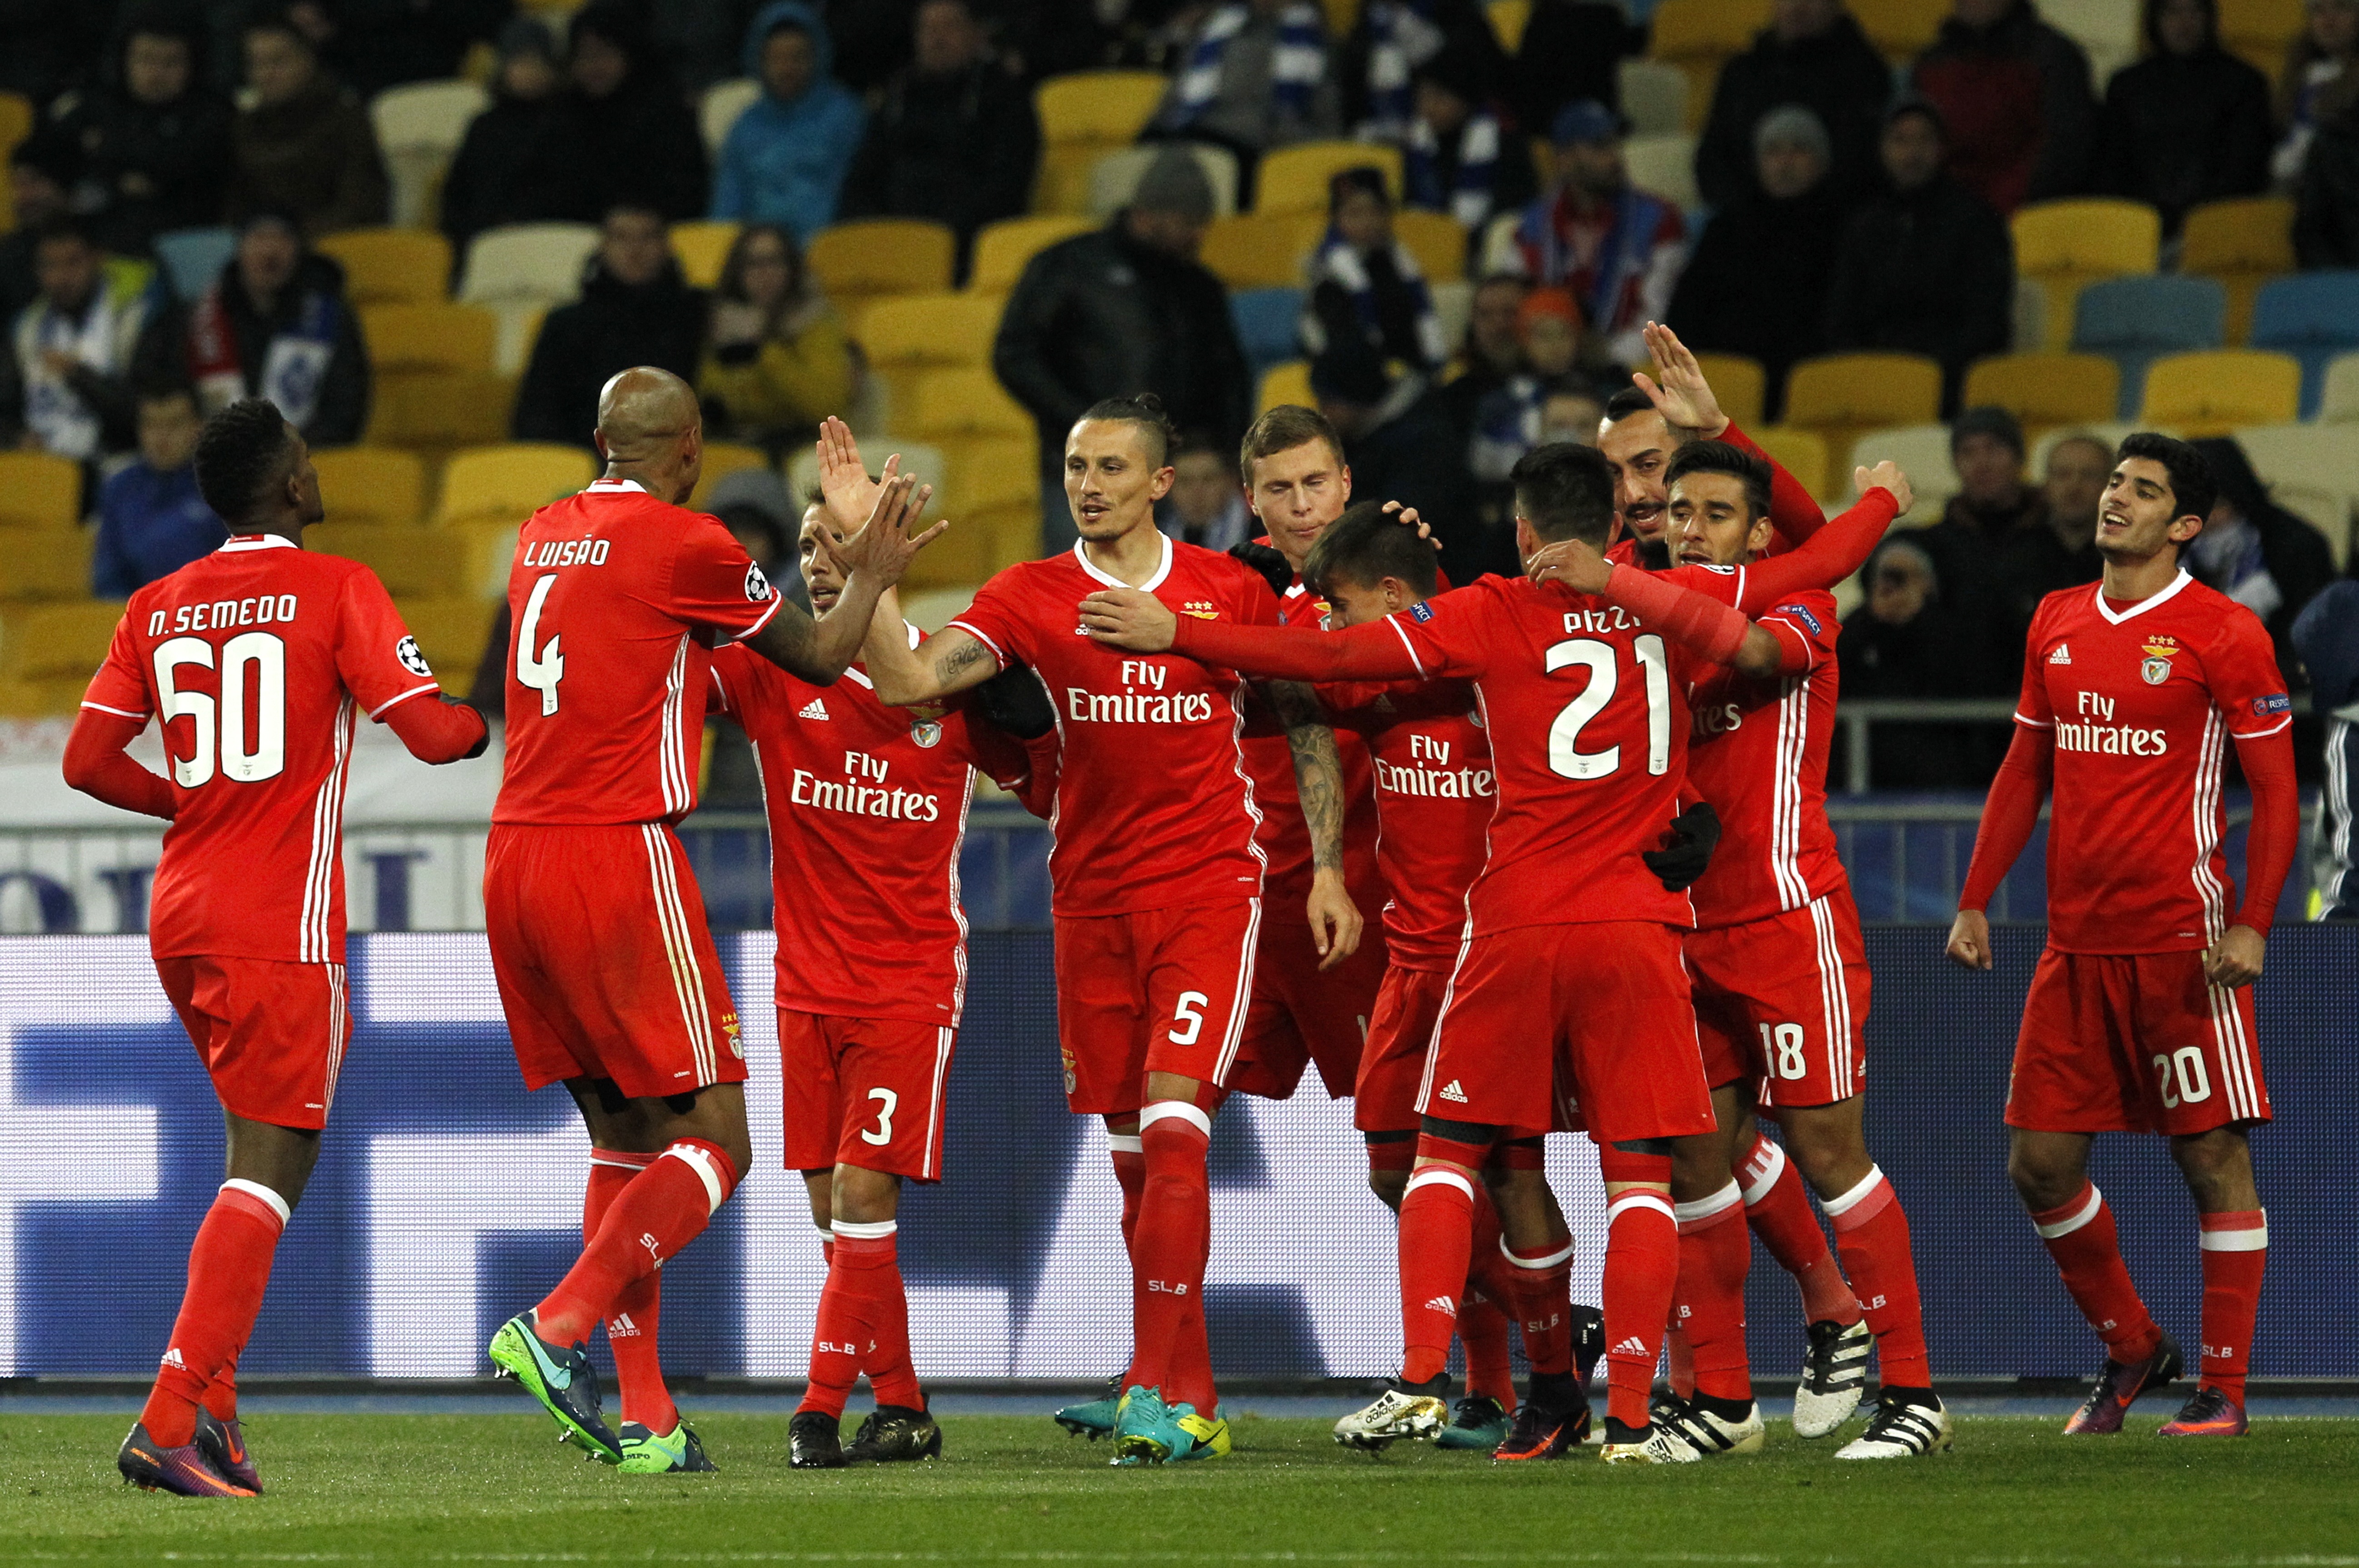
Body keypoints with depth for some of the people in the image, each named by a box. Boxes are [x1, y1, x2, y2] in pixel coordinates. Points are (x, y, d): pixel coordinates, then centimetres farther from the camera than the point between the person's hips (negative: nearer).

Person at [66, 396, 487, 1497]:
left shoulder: (158, 607, 10)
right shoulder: (335, 589, -6)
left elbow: (88, 760, 8)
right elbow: (428, 731, -11)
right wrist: (485, 726, 11)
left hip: (181, 919, 7)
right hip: (281, 928, -7)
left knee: (261, 1151, 20)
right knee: (269, 1171, -8)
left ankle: (212, 1410, 12)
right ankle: (169, 1423, -20)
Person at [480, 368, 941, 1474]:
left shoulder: (545, 538, 14)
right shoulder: (684, 545, -7)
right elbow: (820, 656, 5)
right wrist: (872, 573, 25)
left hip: (514, 859, 7)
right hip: (618, 855, -7)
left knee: (624, 1138, 13)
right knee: (711, 1142, -2)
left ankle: (644, 1418, 7)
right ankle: (558, 1327, -19)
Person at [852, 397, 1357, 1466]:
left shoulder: (1231, 590, 2)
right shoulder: (1031, 598, 2)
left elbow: (1304, 723, 11)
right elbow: (911, 681, -11)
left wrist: (1327, 867, 5)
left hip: (1211, 886, -3)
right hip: (1092, 898, 3)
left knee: (1172, 1128, -16)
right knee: (1133, 1156, 5)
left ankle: (1154, 1393, -17)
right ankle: (1191, 1401, 12)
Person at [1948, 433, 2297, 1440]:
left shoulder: (2221, 633, -5)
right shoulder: (2056, 624, 12)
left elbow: (2276, 790, -5)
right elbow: (2025, 772, 20)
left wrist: (2252, 924, -15)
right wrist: (1975, 901, 12)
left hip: (2183, 939, -6)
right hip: (2076, 941, 6)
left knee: (2214, 1157, -3)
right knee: (2039, 1164, 5)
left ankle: (2222, 1391, 3)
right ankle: (2131, 1352, 23)